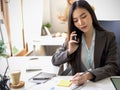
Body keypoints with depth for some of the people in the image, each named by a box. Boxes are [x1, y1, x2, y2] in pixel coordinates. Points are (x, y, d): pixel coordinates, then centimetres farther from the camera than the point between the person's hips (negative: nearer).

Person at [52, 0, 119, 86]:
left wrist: (88, 75, -25)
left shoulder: (109, 37, -2)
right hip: (78, 83, 2)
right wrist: (69, 51, -11)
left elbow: (113, 67, -10)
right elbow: (55, 61, 8)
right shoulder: (72, 39, 6)